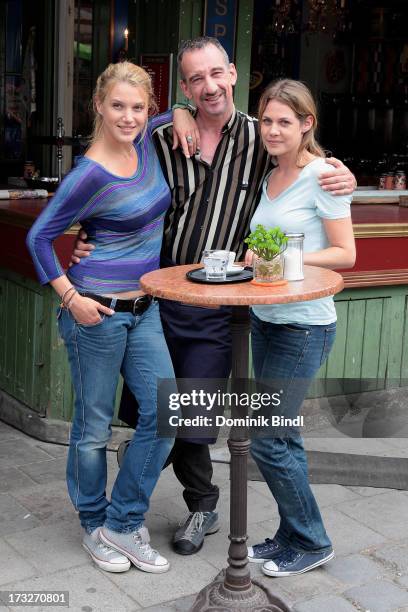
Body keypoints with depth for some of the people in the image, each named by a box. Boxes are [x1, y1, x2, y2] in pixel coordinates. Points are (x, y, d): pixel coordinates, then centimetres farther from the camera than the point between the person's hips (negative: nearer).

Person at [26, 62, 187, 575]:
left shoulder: (147, 142, 3)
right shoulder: (91, 174, -16)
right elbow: (39, 237, -8)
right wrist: (70, 297, -14)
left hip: (144, 309, 7)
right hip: (99, 313, -7)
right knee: (94, 426, 6)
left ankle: (124, 523, 17)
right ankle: (94, 527, 27)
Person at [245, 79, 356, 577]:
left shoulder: (322, 175, -11)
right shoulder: (270, 176, 11)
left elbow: (345, 254, -13)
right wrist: (256, 256, 1)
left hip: (304, 326, -8)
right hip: (265, 318, 8)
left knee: (266, 440, -5)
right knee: (281, 437, 14)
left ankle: (310, 543, 14)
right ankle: (293, 535, 28)